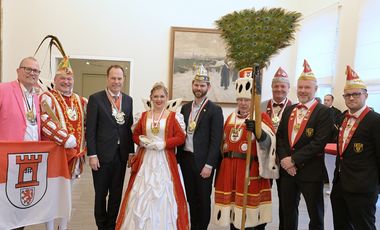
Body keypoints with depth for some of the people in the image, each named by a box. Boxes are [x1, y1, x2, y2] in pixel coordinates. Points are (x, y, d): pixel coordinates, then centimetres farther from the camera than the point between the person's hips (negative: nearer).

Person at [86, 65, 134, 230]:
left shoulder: (128, 100, 7)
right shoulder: (95, 98, -6)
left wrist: (131, 151, 5)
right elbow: (90, 129, -8)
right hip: (102, 154, -3)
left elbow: (129, 128, 8)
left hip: (121, 154, 4)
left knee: (117, 193, 13)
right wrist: (92, 154, -12)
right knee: (101, 193, 12)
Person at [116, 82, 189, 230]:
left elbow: (181, 137, -7)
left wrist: (163, 144, -16)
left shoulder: (174, 116, -1)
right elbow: (134, 134, 13)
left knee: (163, 195, 1)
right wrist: (142, 141, -8)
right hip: (145, 160, 3)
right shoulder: (143, 116, 10)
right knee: (141, 195, 5)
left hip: (165, 161, -3)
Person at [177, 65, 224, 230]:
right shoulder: (185, 108, 10)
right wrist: (178, 157, 8)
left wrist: (209, 165, -16)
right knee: (191, 198, 16)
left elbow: (216, 140, -12)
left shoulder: (215, 110, -7)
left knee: (203, 199, 8)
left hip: (203, 161, -5)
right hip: (186, 159, 5)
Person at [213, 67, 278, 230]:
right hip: (229, 167, 6)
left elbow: (268, 141, -19)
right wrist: (223, 162, 17)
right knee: (231, 207, 14)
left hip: (250, 168, -6)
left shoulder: (262, 117, -3)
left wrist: (256, 130, -38)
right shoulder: (231, 117, 15)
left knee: (249, 216, 0)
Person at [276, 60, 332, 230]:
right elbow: (280, 136, 6)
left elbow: (319, 142, -18)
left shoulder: (323, 112, -8)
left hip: (310, 172, -5)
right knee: (288, 213, 17)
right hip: (286, 170, 5)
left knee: (315, 215, 12)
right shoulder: (289, 110, 11)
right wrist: (284, 159, -9)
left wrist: (294, 159, -18)